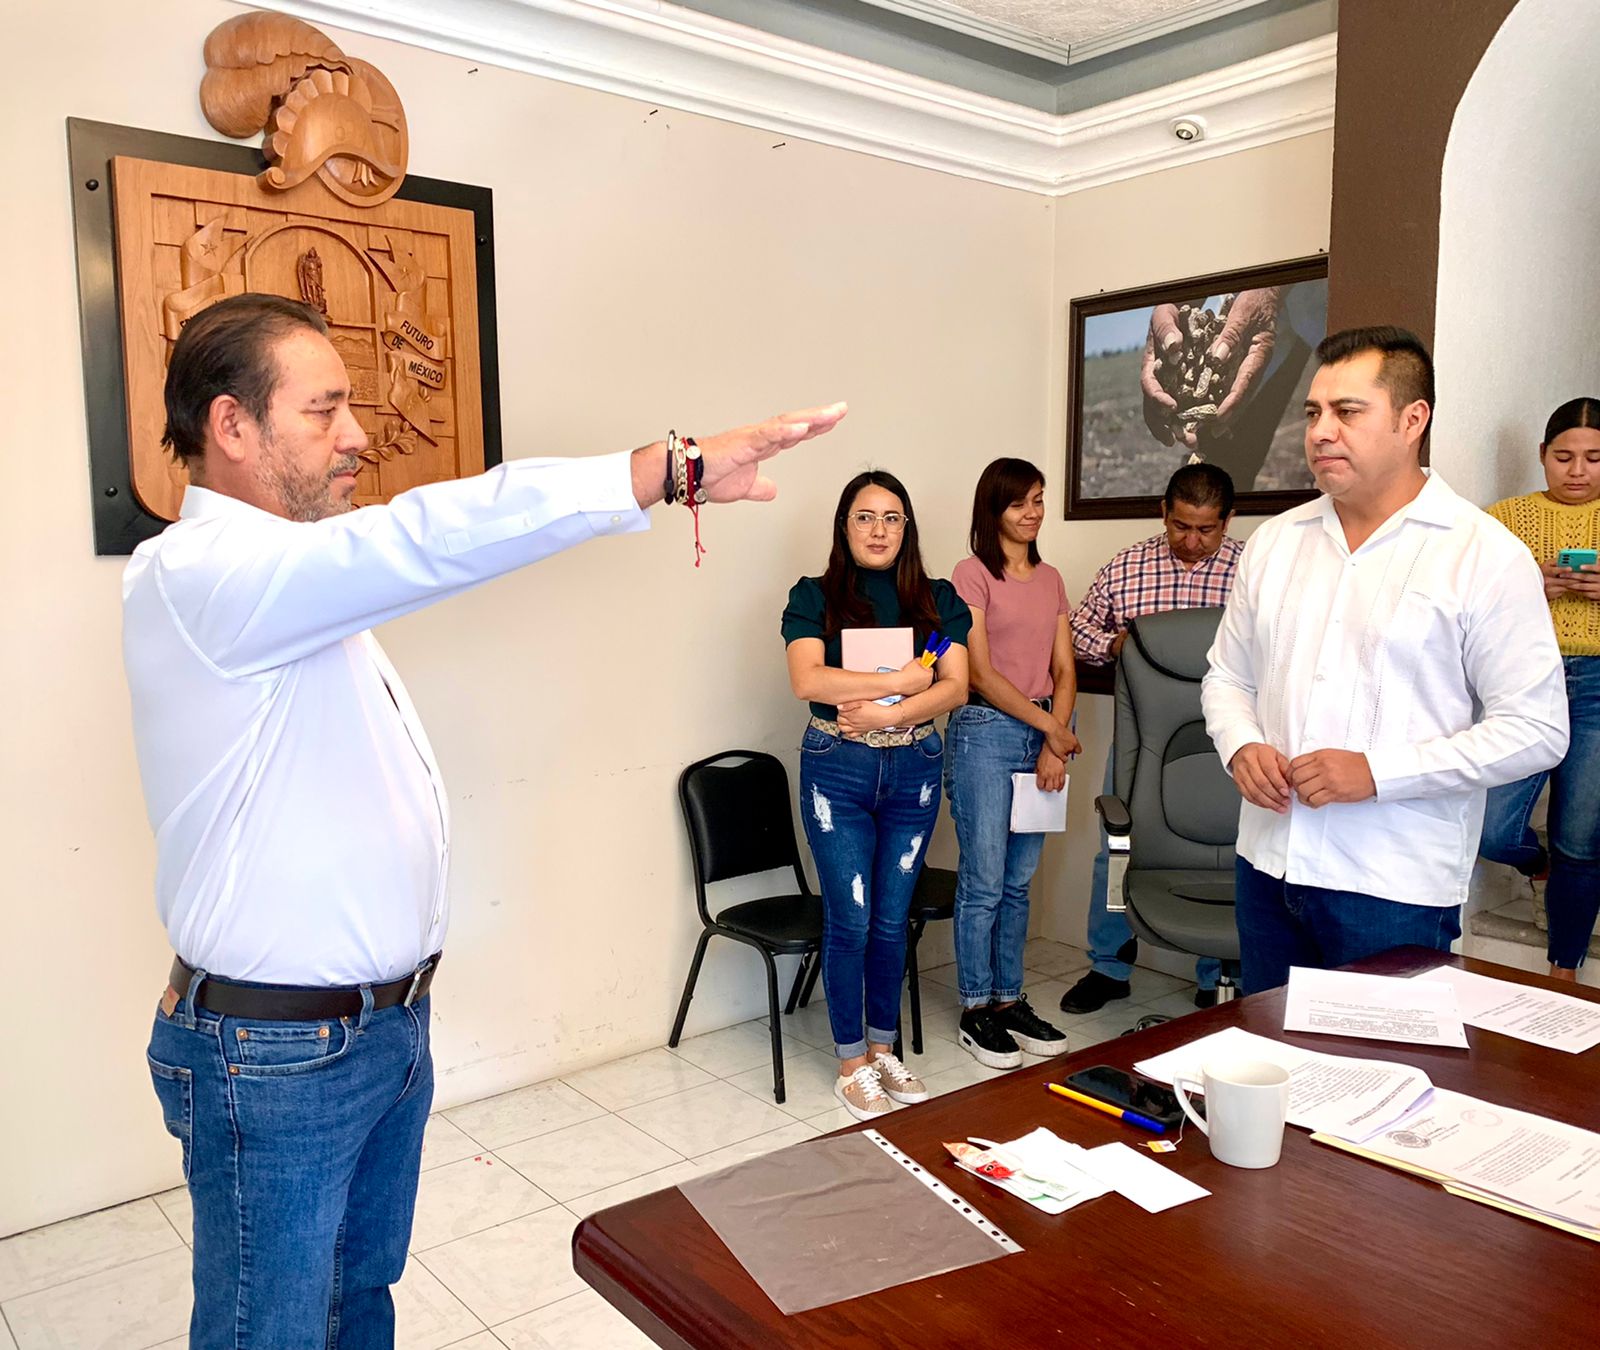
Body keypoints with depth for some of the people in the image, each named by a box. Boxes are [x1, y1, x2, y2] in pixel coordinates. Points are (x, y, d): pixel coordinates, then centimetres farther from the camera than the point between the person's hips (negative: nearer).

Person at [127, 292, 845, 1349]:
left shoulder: (297, 583, 12)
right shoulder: (194, 577, -22)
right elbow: (429, 540, -36)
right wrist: (676, 467, -37)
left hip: (389, 1017, 9)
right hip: (278, 1053, -9)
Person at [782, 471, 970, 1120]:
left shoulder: (939, 600, 7)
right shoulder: (814, 596, -1)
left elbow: (954, 686, -5)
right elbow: (807, 680, -16)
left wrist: (885, 713, -18)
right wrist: (899, 681, -15)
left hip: (914, 769, 3)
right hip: (836, 771, -2)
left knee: (891, 920, 11)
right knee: (850, 919, 0)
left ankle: (883, 1048, 27)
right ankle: (851, 1064, 16)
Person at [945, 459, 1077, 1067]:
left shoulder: (1050, 579, 13)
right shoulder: (973, 574, -5)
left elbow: (1063, 669, 8)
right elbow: (980, 674, -11)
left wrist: (1055, 746, -5)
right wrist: (1051, 727, -10)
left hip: (1041, 734, 6)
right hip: (985, 732, -6)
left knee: (1018, 881, 12)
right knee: (983, 882, 0)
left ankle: (1009, 1000, 24)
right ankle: (975, 1011, 13)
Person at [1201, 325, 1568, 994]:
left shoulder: (1484, 555, -7)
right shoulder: (1274, 542, 9)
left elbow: (1535, 727, -10)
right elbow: (1227, 675, 16)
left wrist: (1376, 772, -18)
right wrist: (1240, 746, -5)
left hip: (1396, 891, -5)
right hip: (1269, 865, 5)